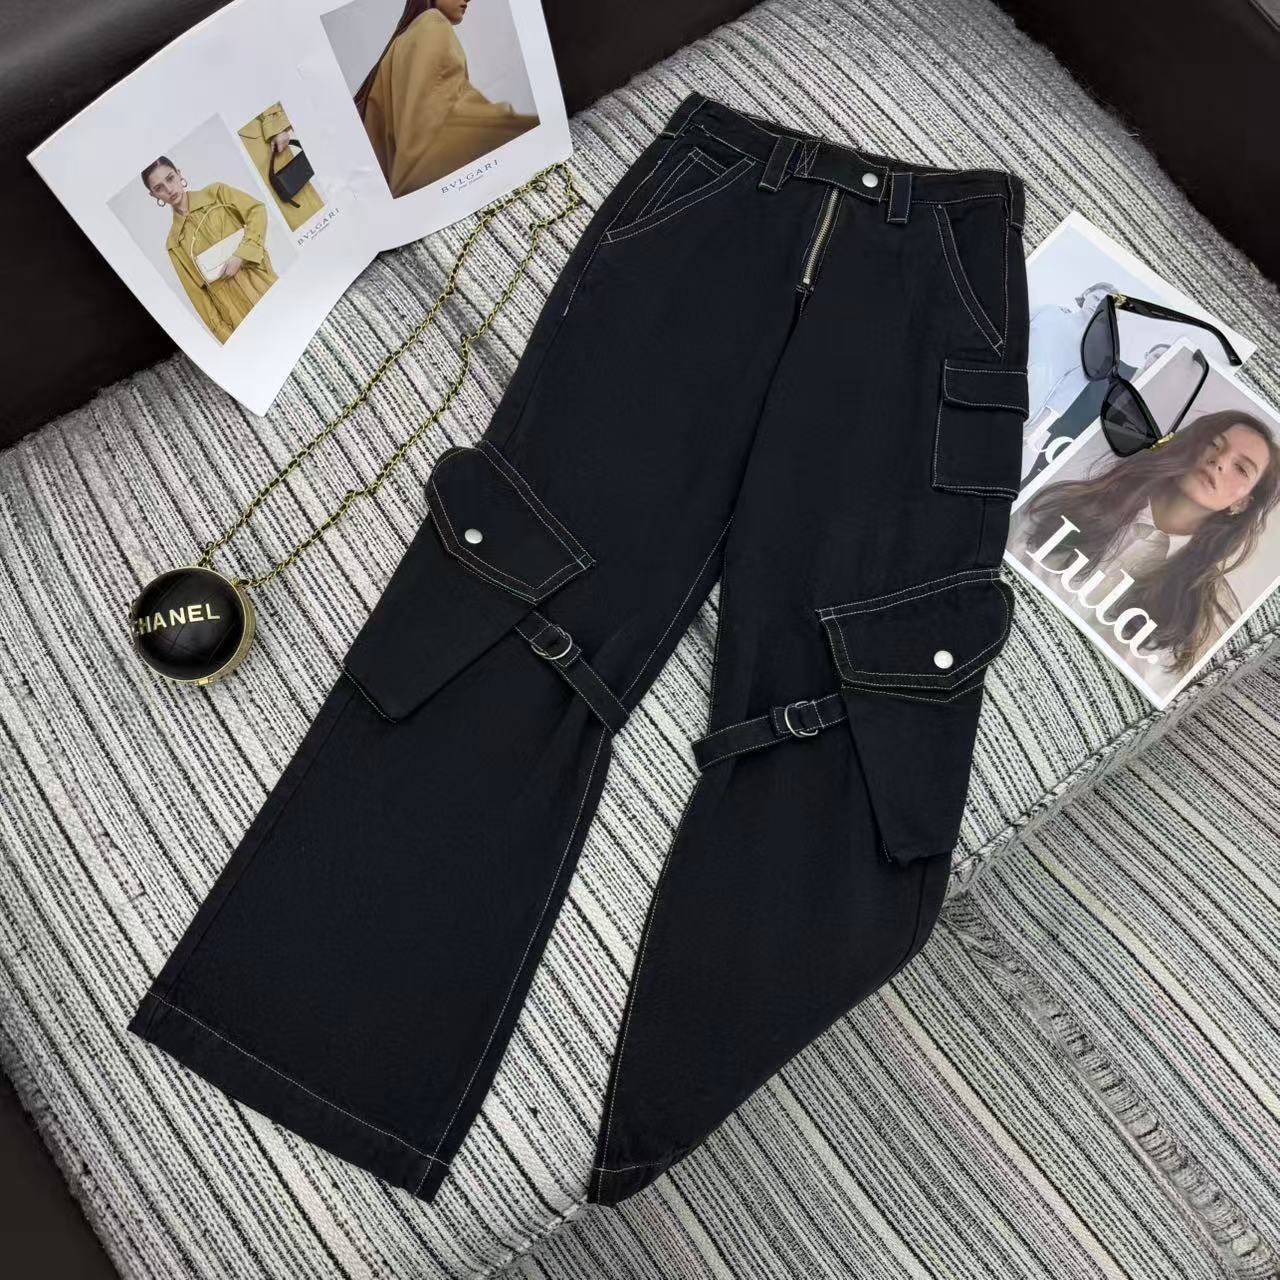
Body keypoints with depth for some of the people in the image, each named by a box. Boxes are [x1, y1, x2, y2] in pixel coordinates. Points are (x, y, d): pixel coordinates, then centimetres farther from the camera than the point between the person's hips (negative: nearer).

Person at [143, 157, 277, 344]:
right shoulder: (174, 242, 8)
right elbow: (196, 289, 6)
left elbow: (257, 210, -2)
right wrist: (227, 336, -2)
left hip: (262, 287, 0)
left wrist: (240, 256, -14)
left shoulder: (215, 193, 7)